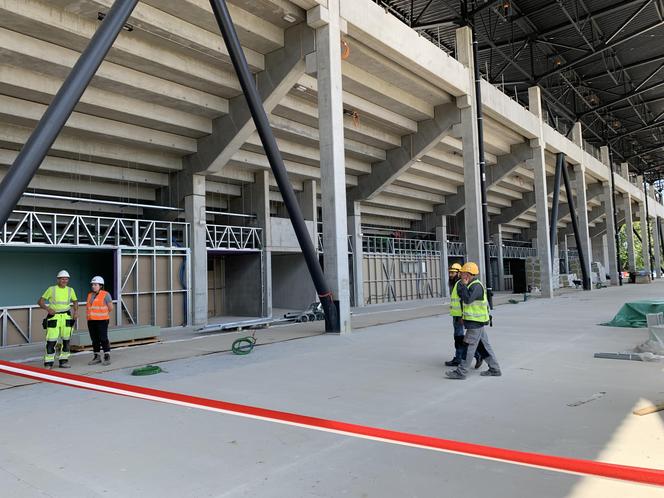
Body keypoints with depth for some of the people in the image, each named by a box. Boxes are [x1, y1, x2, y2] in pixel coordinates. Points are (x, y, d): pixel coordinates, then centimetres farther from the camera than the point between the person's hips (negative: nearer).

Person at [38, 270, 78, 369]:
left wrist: (76, 311, 2)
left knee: (66, 340, 5)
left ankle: (63, 361, 15)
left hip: (66, 317, 3)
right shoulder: (51, 289, -2)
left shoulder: (70, 290, 6)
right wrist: (47, 309, -16)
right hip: (54, 317, -3)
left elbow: (75, 301, 20)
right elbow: (40, 301, 2)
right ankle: (48, 363, 4)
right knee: (51, 341, -7)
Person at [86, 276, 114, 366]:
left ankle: (107, 357, 0)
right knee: (94, 339, 10)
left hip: (102, 320, -6)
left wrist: (102, 314, 2)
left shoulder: (105, 294, -5)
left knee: (103, 339, -6)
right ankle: (97, 357, 18)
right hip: (91, 321, 6)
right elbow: (87, 307, 23)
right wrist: (90, 315, 10)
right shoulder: (90, 295, 15)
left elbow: (110, 308, -5)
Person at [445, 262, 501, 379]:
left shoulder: (476, 286, -17)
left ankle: (461, 372, -3)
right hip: (476, 321, 10)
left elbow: (467, 299, -29)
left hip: (476, 322, -10)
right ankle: (494, 369, 21)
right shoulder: (472, 285, 15)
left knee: (469, 346, -6)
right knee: (485, 345, 14)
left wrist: (463, 284, -22)